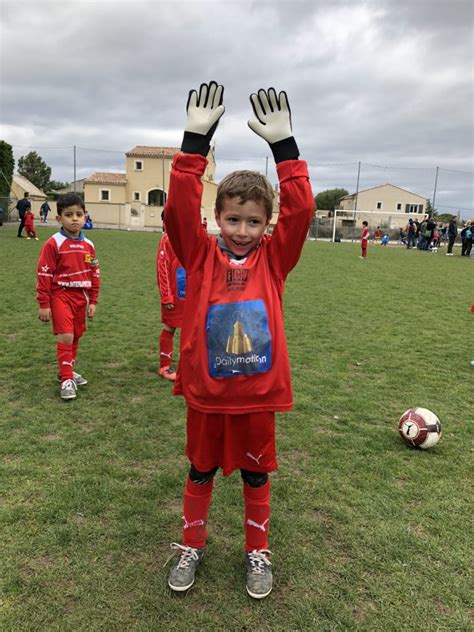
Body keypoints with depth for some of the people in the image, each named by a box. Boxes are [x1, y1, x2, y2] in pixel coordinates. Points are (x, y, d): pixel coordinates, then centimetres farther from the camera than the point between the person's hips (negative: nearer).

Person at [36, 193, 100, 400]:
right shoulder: (54, 243, -9)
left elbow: (95, 275, 11)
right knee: (66, 336, -12)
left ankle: (67, 371, 31)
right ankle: (67, 379, -1)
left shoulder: (88, 245, 5)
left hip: (81, 296, 5)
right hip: (61, 295, -5)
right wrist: (44, 304, -9)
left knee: (76, 336, 13)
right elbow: (44, 275, -8)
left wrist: (93, 301, 10)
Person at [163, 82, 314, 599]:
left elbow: (300, 212, -14)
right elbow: (179, 209, -18)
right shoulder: (201, 255, -5)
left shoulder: (273, 258, -3)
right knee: (200, 471, 20)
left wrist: (284, 147, -18)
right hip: (205, 391, 0)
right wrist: (195, 142, -24)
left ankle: (258, 552, 42)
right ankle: (191, 545, 43)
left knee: (256, 474, 19)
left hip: (258, 392, 1)